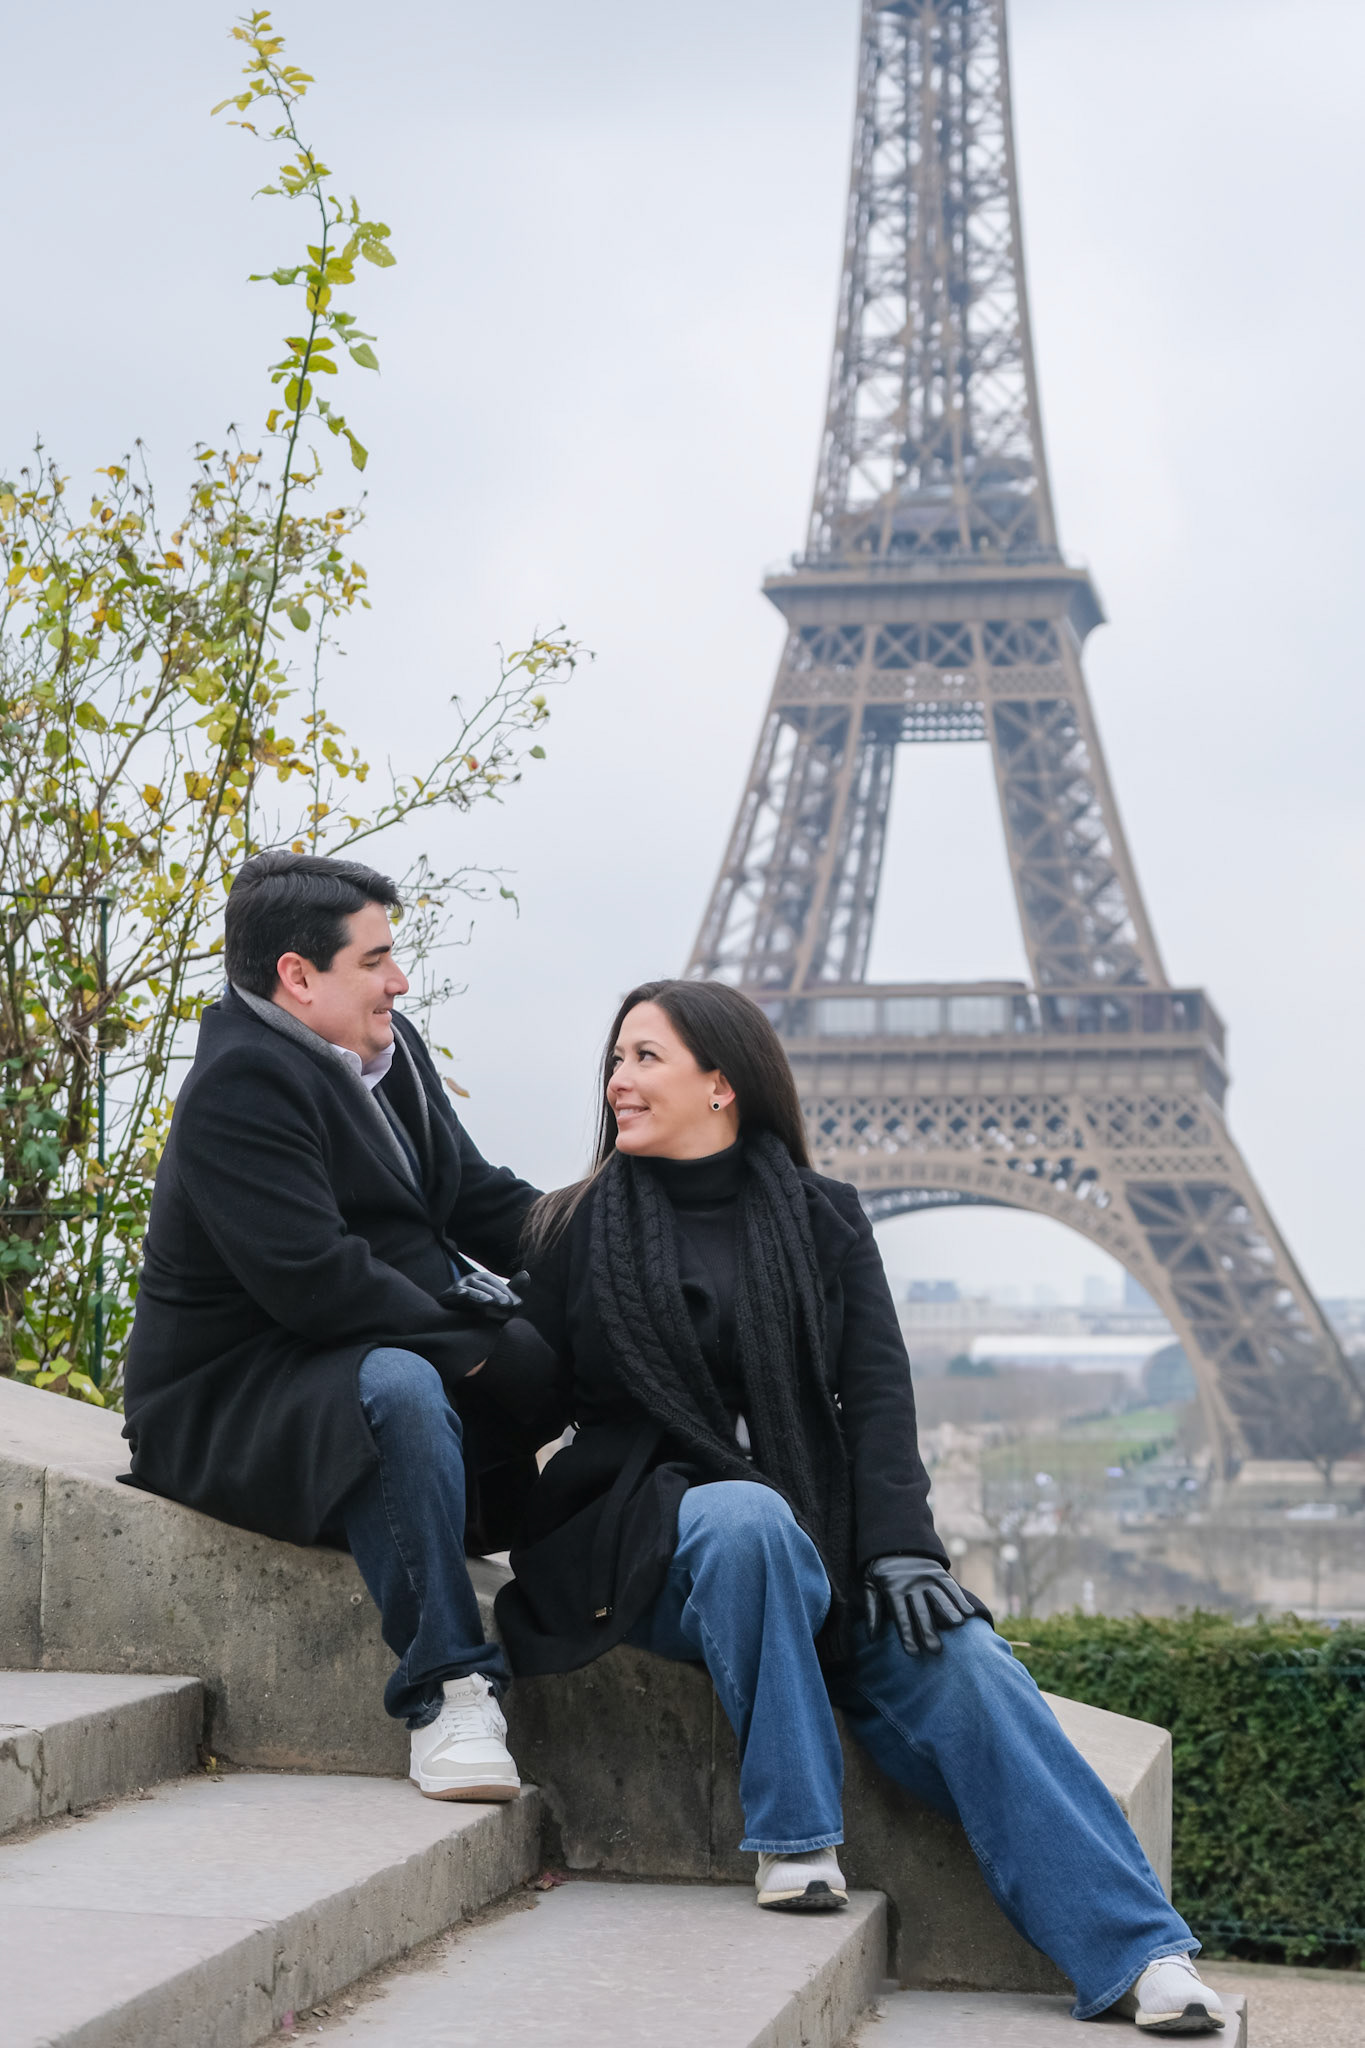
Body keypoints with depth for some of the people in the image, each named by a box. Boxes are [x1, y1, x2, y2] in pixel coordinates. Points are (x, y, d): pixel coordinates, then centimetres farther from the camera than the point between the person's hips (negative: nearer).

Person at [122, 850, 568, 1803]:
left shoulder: (388, 1048, 10)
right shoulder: (241, 1086, -19)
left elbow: (476, 1196, 14)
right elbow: (316, 1283, -28)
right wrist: (471, 1349, -22)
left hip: (396, 1345, 10)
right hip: (231, 1399, -9)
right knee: (400, 1389, -39)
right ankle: (447, 1689, -33)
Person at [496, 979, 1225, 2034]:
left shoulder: (822, 1219, 10)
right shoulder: (579, 1230, 9)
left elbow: (877, 1393, -1)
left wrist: (899, 1547, -14)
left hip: (815, 1535, 1)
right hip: (649, 1534, -1)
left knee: (955, 1653, -24)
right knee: (747, 1520, -37)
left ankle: (1142, 1954, -30)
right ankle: (796, 1833, -27)